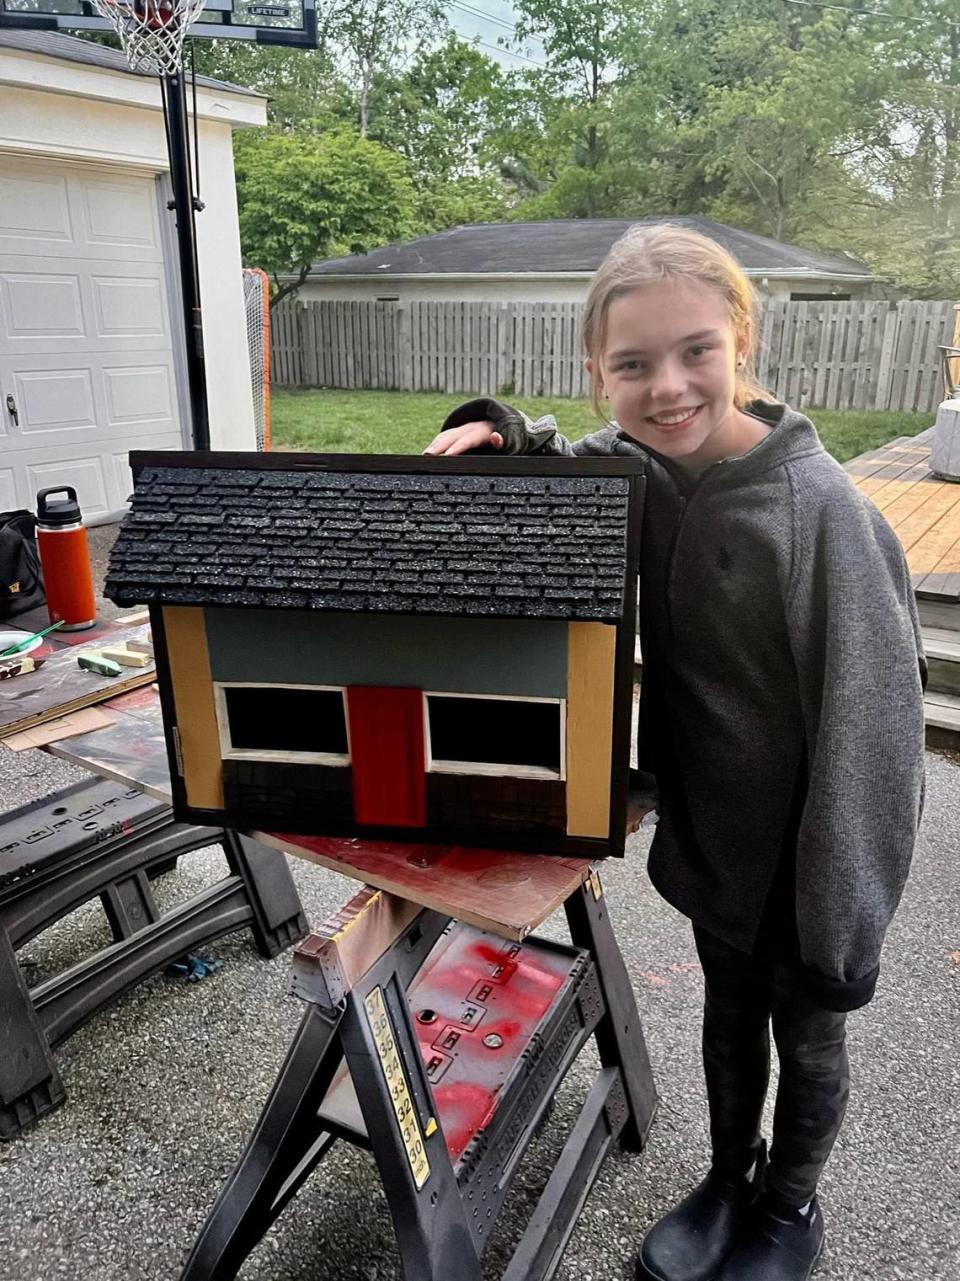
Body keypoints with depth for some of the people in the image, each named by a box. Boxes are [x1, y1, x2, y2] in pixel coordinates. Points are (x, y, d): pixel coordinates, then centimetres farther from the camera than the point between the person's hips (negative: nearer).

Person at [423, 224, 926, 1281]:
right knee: (727, 1014, 27)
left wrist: (842, 926, -18)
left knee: (806, 1036, 22)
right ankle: (726, 1177, 53)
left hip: (807, 856, -4)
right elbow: (555, 462, 11)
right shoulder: (634, 469, -10)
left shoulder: (819, 508, -28)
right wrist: (498, 432, -14)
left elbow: (867, 733, -24)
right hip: (711, 830, 5)